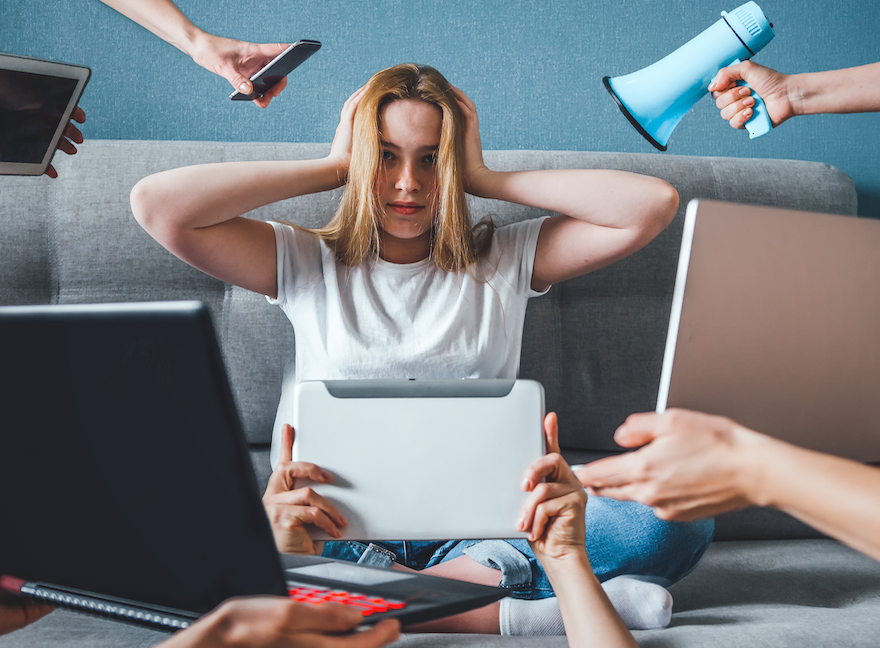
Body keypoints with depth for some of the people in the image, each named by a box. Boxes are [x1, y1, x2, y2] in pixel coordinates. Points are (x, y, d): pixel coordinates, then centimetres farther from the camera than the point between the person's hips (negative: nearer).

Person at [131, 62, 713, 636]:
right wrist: (330, 169, 6)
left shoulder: (504, 261, 13)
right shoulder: (306, 264, 13)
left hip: (478, 523, 0)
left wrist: (486, 178, 6)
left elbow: (654, 205, 2)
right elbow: (156, 204, 0)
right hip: (339, 527, 0)